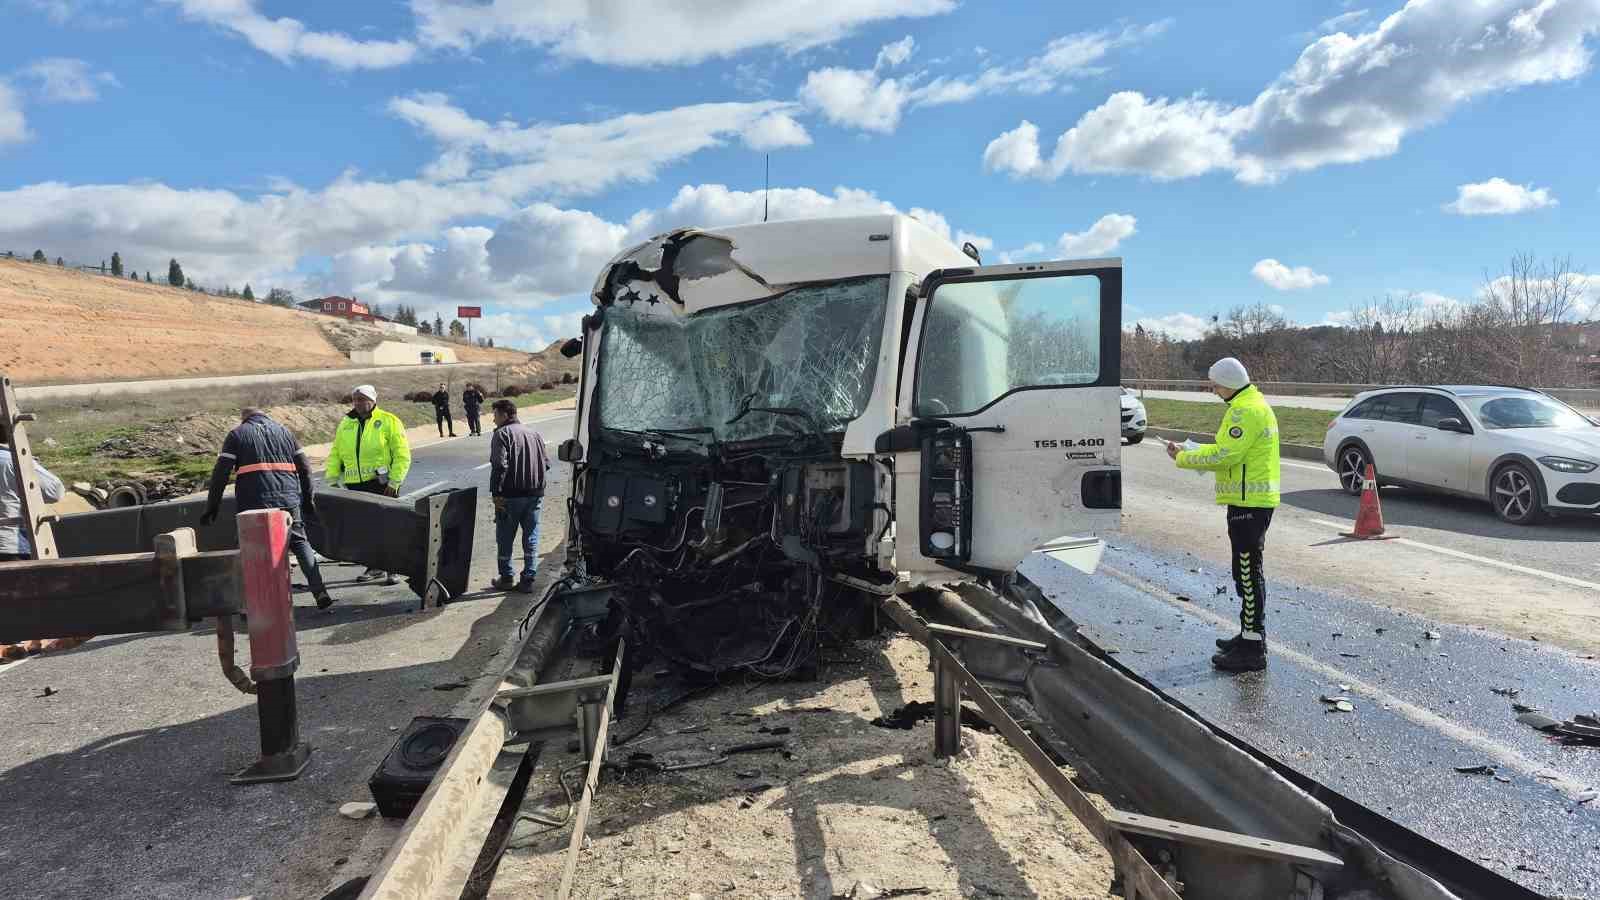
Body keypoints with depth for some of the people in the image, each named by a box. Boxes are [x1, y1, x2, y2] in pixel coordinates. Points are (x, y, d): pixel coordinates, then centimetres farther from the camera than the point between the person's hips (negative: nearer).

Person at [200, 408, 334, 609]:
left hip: (255, 503, -2)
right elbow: (304, 468, 14)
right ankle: (320, 592, -1)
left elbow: (220, 473, 2)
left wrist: (211, 507, 5)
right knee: (300, 543, 11)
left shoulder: (237, 435, 10)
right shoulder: (283, 431, 18)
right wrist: (309, 499, 20)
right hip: (289, 500, 2)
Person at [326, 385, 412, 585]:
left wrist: (394, 482, -13)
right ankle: (374, 566, 22)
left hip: (382, 484, -5)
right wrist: (332, 480, 8)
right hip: (355, 486, 5)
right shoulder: (345, 424, 13)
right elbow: (335, 455, 18)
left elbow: (402, 455, -7)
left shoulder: (389, 421, -4)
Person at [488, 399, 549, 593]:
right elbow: (546, 463, 13)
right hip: (535, 495, 5)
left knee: (505, 538, 9)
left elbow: (499, 465, -18)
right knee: (531, 538, 10)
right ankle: (528, 580, 10)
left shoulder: (502, 434, -7)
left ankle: (506, 578, 16)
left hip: (511, 495, -5)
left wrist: (496, 492, -15)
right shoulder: (534, 433, 14)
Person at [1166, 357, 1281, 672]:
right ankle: (1250, 635, 29)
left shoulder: (1247, 410, -17)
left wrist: (1184, 458, -11)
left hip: (1248, 503, -11)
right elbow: (1231, 452, 19)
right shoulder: (1252, 405, 18)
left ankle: (1252, 650, -2)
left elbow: (1224, 454, -22)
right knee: (1247, 572, 18)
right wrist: (1189, 453, 9)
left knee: (1248, 574, -7)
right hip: (1252, 500, 11)